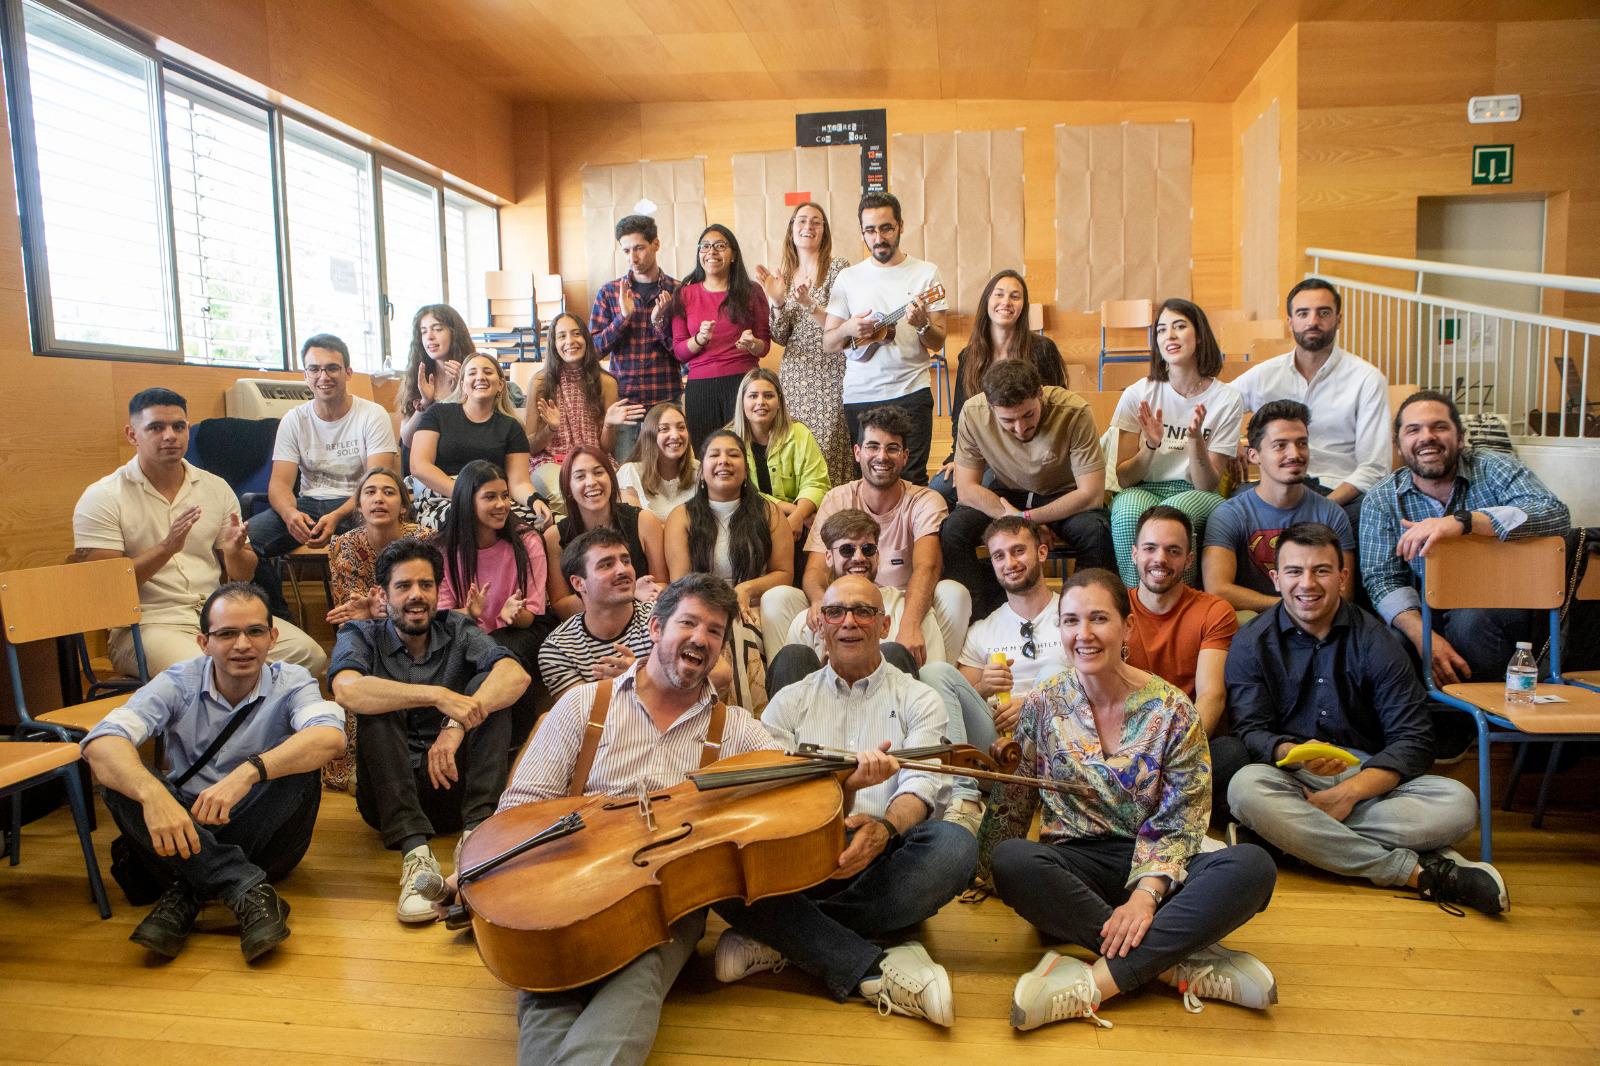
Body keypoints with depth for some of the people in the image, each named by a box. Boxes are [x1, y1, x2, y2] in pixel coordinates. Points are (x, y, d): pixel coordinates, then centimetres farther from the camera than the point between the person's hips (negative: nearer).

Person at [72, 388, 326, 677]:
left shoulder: (216, 488, 13)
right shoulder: (101, 498, 1)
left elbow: (244, 576, 15)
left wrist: (234, 551, -9)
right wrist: (167, 548, -21)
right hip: (150, 623, -4)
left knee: (308, 653, -17)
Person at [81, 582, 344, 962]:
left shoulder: (290, 682, -8)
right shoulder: (179, 684, -5)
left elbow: (331, 736, -30)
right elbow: (101, 743, -22)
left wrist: (249, 772, -44)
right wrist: (153, 793, -43)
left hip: (262, 836, -1)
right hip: (182, 831, 2)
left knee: (301, 764, -27)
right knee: (124, 781, -25)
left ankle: (188, 893, -23)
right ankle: (249, 890, -35)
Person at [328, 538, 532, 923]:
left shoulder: (457, 630, 3)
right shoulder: (360, 636, 1)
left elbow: (516, 675, -17)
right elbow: (346, 690, -25)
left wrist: (457, 724, -32)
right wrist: (438, 696, -35)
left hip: (454, 787, 1)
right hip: (389, 793, -1)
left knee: (488, 686, -18)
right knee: (376, 705, -24)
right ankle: (415, 852, -36)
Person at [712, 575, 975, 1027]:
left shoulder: (918, 700, 13)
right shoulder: (789, 702, 16)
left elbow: (921, 783, -4)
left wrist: (884, 828, -28)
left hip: (884, 861, 0)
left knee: (955, 846, -32)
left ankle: (779, 936, -23)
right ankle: (878, 973, -29)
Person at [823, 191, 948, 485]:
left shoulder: (926, 273, 4)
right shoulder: (848, 277, 7)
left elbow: (938, 342, 3)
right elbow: (827, 343, 7)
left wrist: (922, 325, -18)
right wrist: (848, 330, -14)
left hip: (910, 393, -1)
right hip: (859, 396, 2)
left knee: (912, 479, -5)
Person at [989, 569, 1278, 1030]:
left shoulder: (1172, 711, -2)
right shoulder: (1041, 707, 1)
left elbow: (1179, 824, -6)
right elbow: (1014, 807, 7)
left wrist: (1145, 893, -21)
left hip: (1152, 866, 0)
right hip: (1074, 863, 0)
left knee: (1251, 866, -29)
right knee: (1011, 860, -34)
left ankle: (1093, 983, -31)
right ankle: (1183, 965, -26)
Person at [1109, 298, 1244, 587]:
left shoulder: (1227, 399, -2)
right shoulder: (1138, 394, 0)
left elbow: (1208, 485, -4)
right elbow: (1123, 478, -1)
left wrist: (1195, 440, -21)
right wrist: (1151, 446, -19)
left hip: (1197, 498, 0)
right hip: (1143, 491, 1)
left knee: (1174, 510, -36)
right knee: (1128, 512, -35)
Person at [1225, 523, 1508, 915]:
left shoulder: (1376, 641, 4)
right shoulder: (1252, 643, 1)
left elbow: (1413, 740, -3)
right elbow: (1249, 732, -7)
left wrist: (1349, 792, -19)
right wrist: (1294, 754, -31)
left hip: (1368, 778, 2)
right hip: (1289, 778, -1)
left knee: (1458, 803, -24)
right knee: (1246, 788, -36)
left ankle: (1288, 833, -31)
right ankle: (1419, 873, -31)